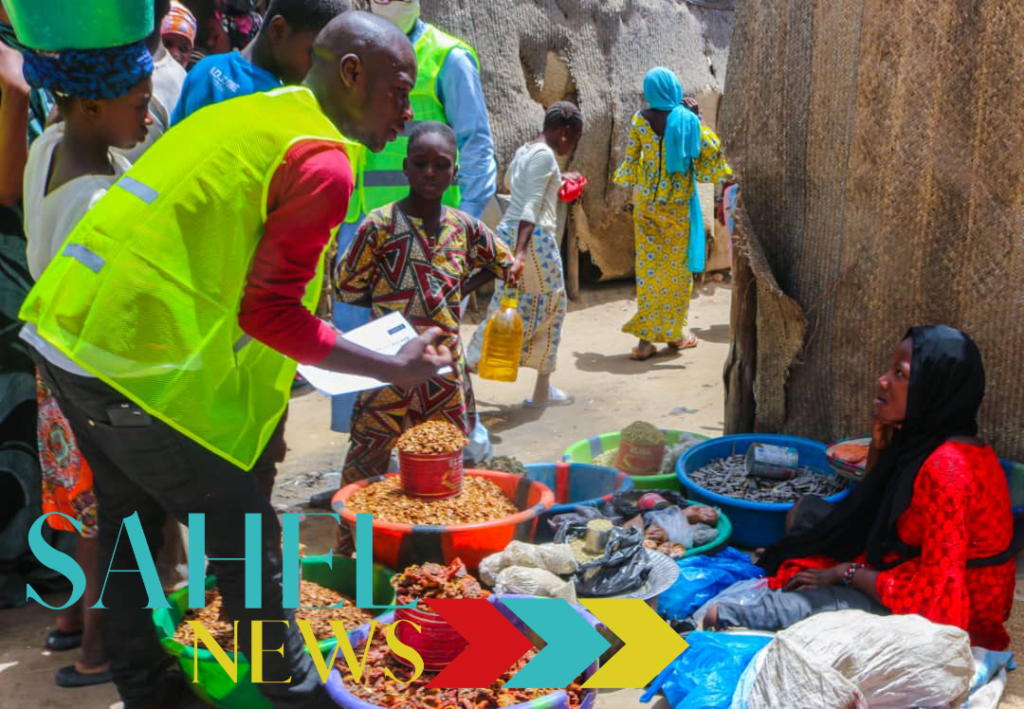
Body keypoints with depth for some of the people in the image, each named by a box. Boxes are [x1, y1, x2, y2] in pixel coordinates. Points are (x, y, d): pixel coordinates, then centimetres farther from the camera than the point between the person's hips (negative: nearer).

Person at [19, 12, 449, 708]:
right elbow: (269, 313, -15)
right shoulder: (322, 162, -12)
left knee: (129, 516, 22)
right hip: (139, 365, -9)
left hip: (63, 330, 9)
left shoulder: (247, 112, 15)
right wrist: (396, 370, -6)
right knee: (246, 538, 6)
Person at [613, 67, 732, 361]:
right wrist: (697, 117, 7)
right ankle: (675, 332, 18)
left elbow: (631, 157, 4)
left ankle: (646, 338, 2)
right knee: (676, 265, 10)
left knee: (648, 264, 5)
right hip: (679, 201, -2)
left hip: (647, 201, 2)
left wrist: (628, 181, 20)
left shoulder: (640, 119, -4)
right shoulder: (687, 119, -9)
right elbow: (709, 149, -2)